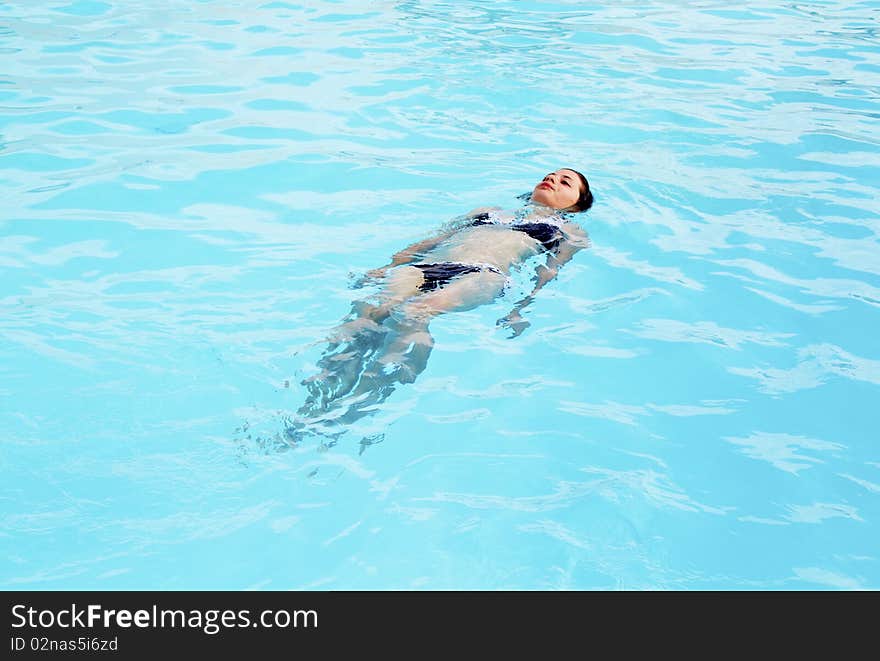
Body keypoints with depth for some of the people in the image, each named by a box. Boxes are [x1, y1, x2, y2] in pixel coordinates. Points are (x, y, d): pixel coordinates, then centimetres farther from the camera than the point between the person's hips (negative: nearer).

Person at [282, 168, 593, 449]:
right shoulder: (485, 211, 41)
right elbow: (431, 240, 30)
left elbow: (549, 271, 10)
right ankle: (316, 406, -45)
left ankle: (350, 415, -51)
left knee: (412, 315, -37)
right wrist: (384, 268, 14)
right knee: (368, 309, -30)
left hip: (482, 276, -4)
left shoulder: (569, 231, 30)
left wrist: (520, 309, -9)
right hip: (425, 267, 4)